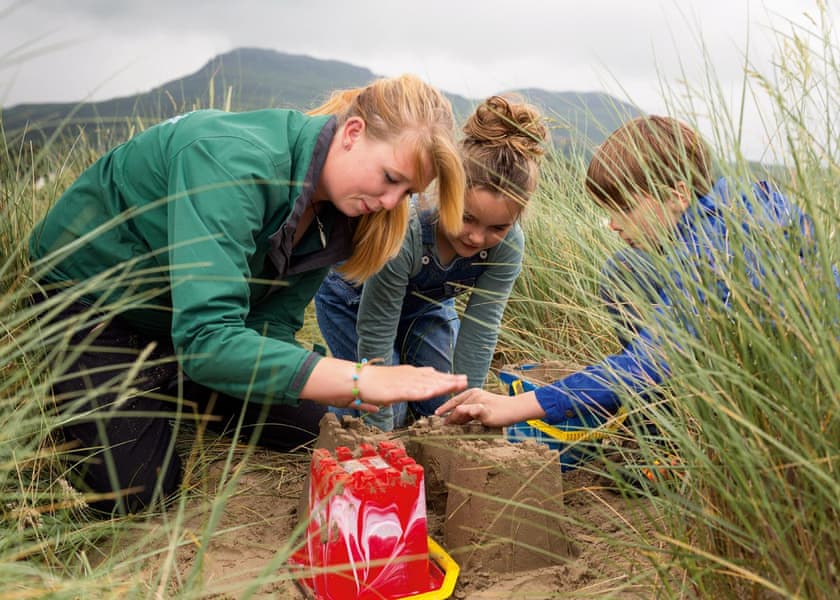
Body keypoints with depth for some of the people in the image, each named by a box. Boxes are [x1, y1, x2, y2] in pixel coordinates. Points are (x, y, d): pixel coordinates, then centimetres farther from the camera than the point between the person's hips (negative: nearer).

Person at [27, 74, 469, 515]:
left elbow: (271, 325, -15)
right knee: (135, 489, -14)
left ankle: (162, 386, 22)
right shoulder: (232, 162, -40)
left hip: (187, 319, 7)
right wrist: (360, 380, -53)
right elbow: (206, 337, -48)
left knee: (307, 431, 4)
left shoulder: (333, 211, -14)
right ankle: (66, 394, 15)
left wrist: (345, 387, -34)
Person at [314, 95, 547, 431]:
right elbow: (375, 336, -35)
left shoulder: (508, 245, -29)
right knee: (389, 414, -11)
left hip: (427, 301, 5)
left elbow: (479, 329, -23)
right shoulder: (404, 230, -43)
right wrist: (380, 433, -29)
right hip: (353, 298, -4)